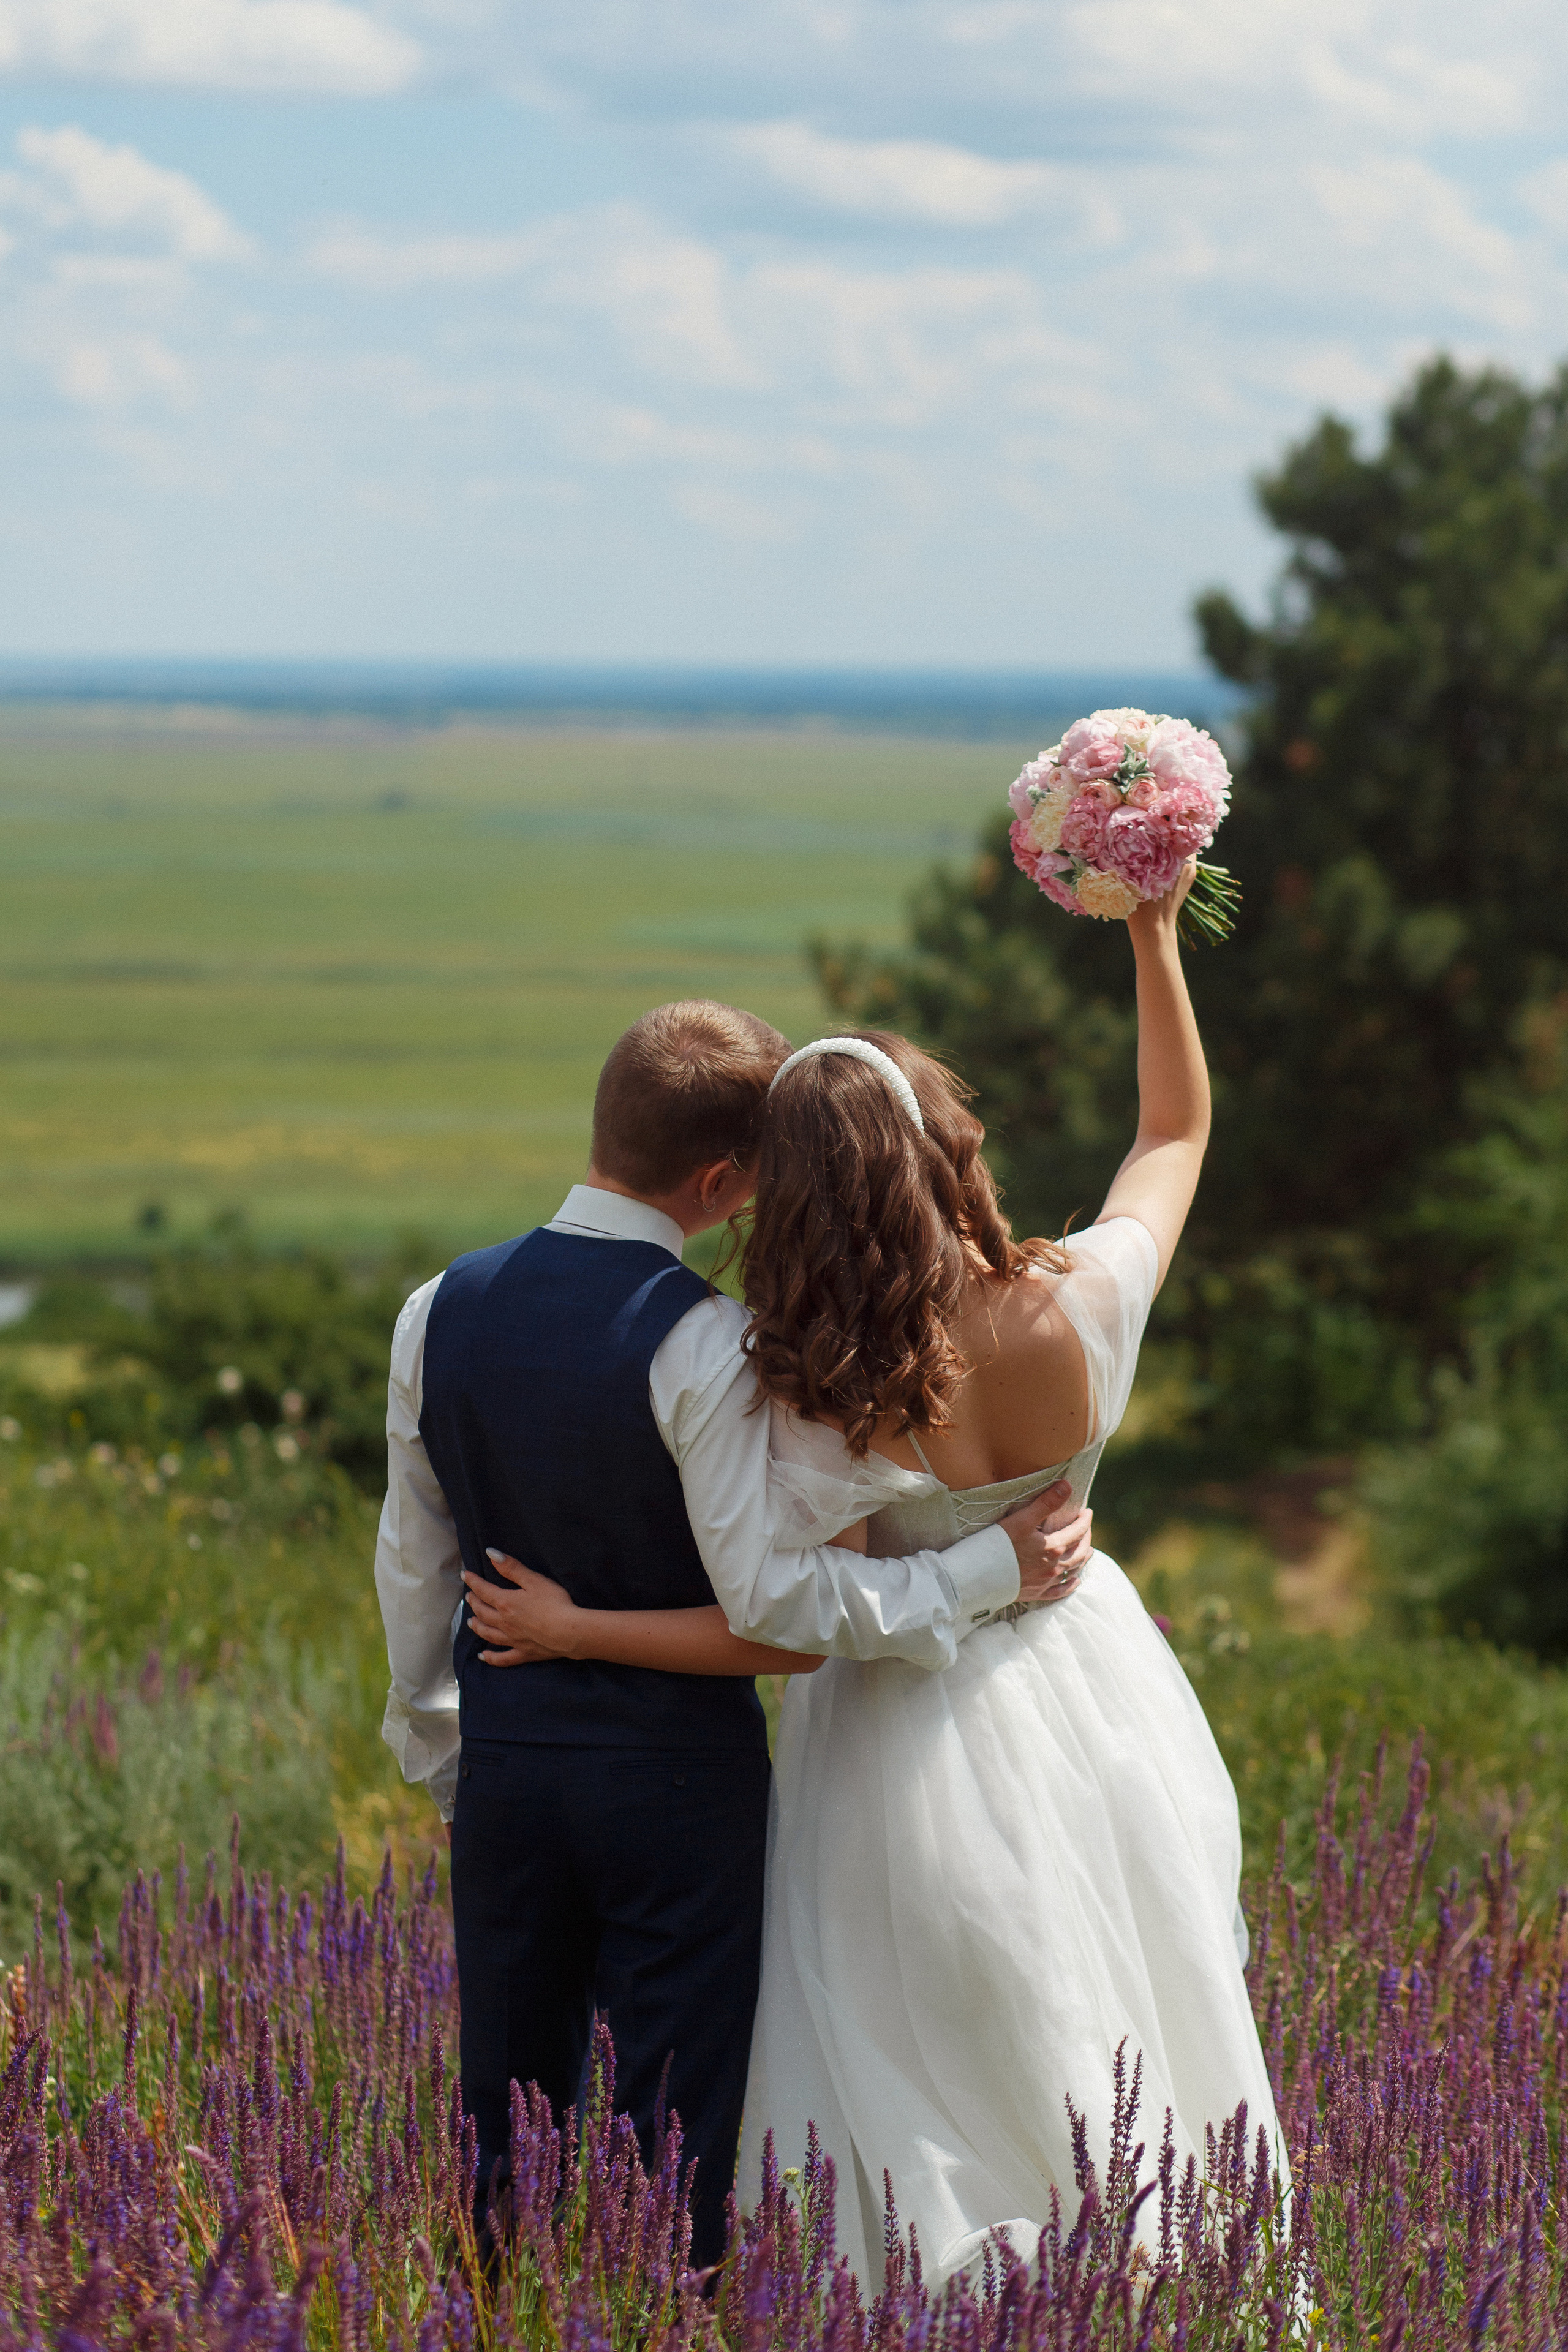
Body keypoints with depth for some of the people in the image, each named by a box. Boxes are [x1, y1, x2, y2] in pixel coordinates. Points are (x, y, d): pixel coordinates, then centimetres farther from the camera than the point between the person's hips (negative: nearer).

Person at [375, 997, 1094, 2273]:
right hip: (677, 1770, -5)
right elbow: (769, 1592, -21)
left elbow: (416, 1568, 7)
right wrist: (993, 1569, -15)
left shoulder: (443, 1310, -2)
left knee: (512, 2101, 15)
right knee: (677, 2120, 7)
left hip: (506, 1752, 5)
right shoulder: (705, 1342, -20)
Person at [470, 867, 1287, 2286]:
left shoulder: (823, 1405, -28)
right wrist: (1155, 932, -1)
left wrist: (581, 1633, -16)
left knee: (949, 2093, 14)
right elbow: (1178, 1130, -2)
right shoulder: (1080, 1310, -20)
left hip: (921, 1735, -4)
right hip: (1093, 1690, 4)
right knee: (1122, 2041, 23)